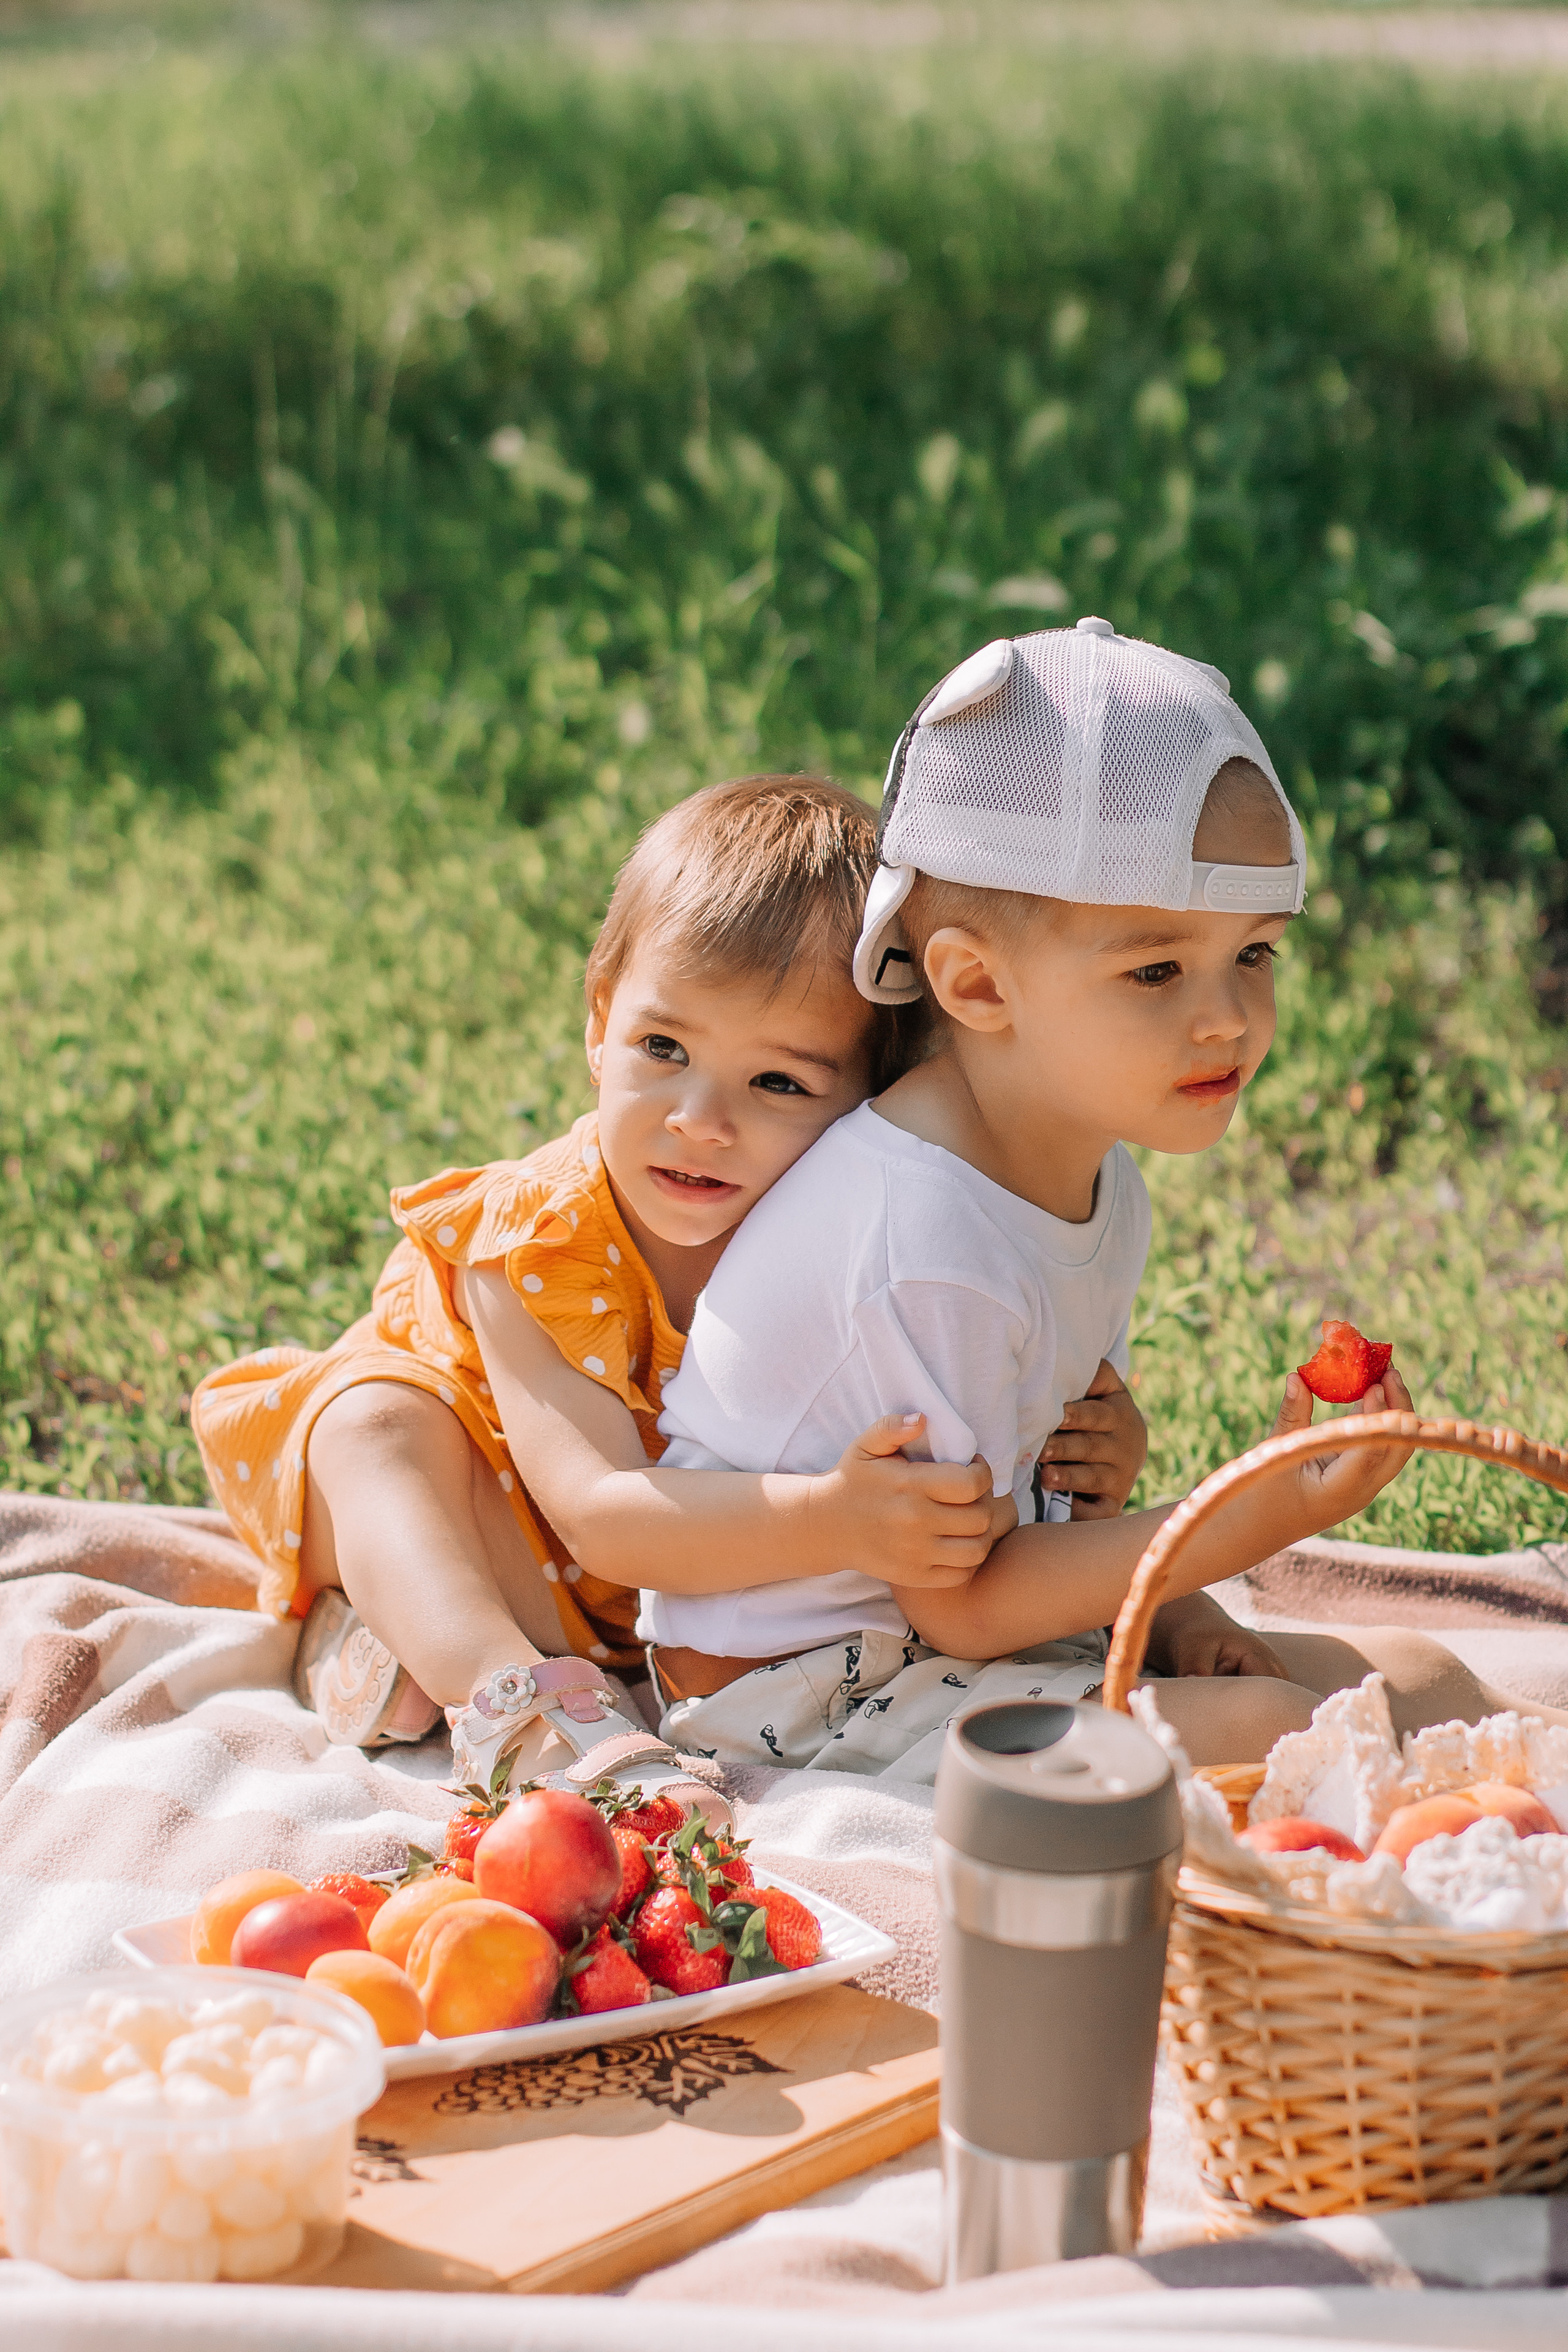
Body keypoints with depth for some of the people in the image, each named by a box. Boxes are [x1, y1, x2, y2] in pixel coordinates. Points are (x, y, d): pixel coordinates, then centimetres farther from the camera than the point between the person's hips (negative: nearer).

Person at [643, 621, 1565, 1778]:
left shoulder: (1098, 1180, 3)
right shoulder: (928, 1249, -29)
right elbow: (960, 1600, -23)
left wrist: (1172, 1610, -5)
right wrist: (1250, 1522, -28)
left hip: (983, 1633, 10)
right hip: (807, 1702, -9)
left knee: (1414, 1680, 1)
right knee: (1257, 1729, -25)